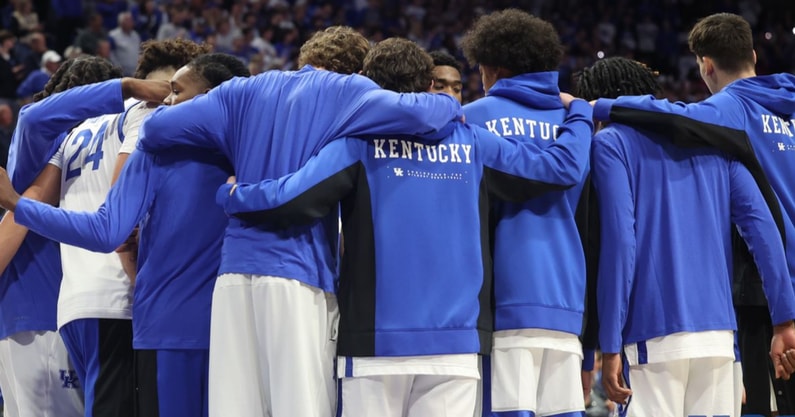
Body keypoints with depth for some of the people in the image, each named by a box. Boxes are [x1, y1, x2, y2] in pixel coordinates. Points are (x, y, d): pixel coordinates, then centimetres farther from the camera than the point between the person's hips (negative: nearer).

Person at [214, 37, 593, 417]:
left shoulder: (360, 141, 0)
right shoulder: (472, 143, 8)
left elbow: (290, 200, -10)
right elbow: (562, 167, 11)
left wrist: (230, 195, 10)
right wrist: (579, 113, 31)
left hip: (376, 341, -2)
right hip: (457, 341, 2)